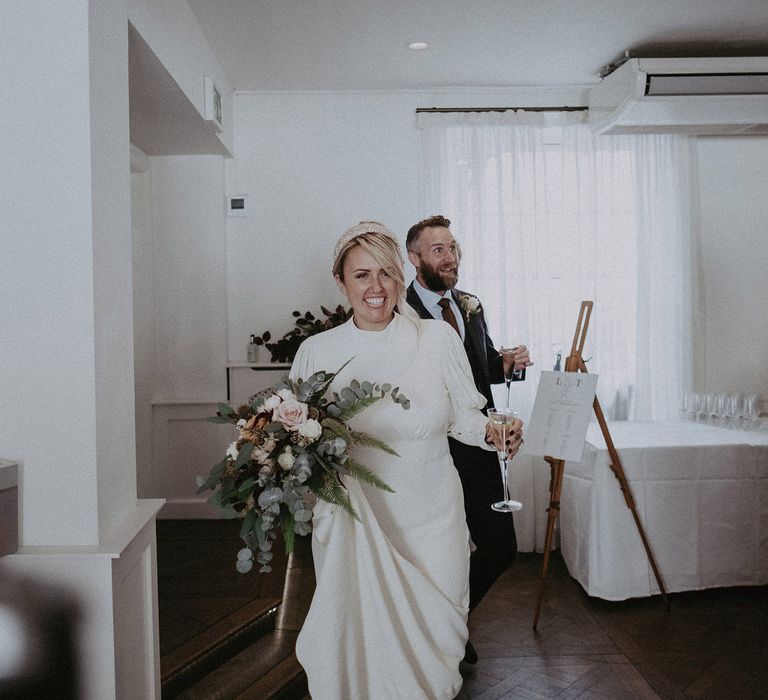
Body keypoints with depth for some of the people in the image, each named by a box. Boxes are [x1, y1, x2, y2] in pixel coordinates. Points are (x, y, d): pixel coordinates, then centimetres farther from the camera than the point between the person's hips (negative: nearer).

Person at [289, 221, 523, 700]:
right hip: (353, 523, 0)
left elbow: (462, 415, 4)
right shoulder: (316, 352, -1)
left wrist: (491, 431, -16)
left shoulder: (439, 339, -4)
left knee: (435, 634, 8)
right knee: (359, 636, 7)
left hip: (431, 521, 0)